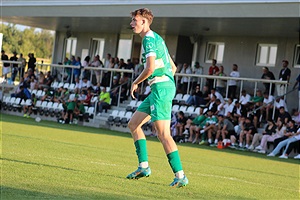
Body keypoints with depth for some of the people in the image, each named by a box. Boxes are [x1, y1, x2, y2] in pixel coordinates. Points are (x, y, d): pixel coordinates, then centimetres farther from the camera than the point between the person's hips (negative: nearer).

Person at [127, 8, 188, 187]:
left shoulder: (149, 38, -9)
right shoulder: (157, 38, 22)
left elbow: (150, 68, -21)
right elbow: (173, 67, 25)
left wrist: (135, 83, -6)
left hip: (161, 87, -11)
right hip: (165, 85, 11)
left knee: (163, 134, -14)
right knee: (133, 123, 14)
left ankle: (180, 175, -15)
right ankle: (144, 166, 12)